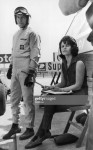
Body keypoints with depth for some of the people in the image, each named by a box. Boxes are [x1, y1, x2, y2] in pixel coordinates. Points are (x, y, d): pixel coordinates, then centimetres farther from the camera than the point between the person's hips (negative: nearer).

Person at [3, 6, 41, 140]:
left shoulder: (32, 34, -4)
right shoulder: (15, 35, 20)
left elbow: (35, 55, -10)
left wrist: (30, 73, -16)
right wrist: (10, 67, 18)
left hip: (26, 71, -8)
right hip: (15, 71, 8)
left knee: (28, 100, -3)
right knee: (14, 99, 11)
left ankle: (30, 128, 8)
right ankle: (15, 126, 23)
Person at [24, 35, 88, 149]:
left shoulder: (79, 63, -13)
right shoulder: (64, 64, 10)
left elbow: (78, 85, -15)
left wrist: (61, 90, -23)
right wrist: (51, 87, -3)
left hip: (79, 95, -7)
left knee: (50, 106, -23)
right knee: (48, 104, -18)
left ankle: (40, 135, -11)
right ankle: (44, 133, -13)